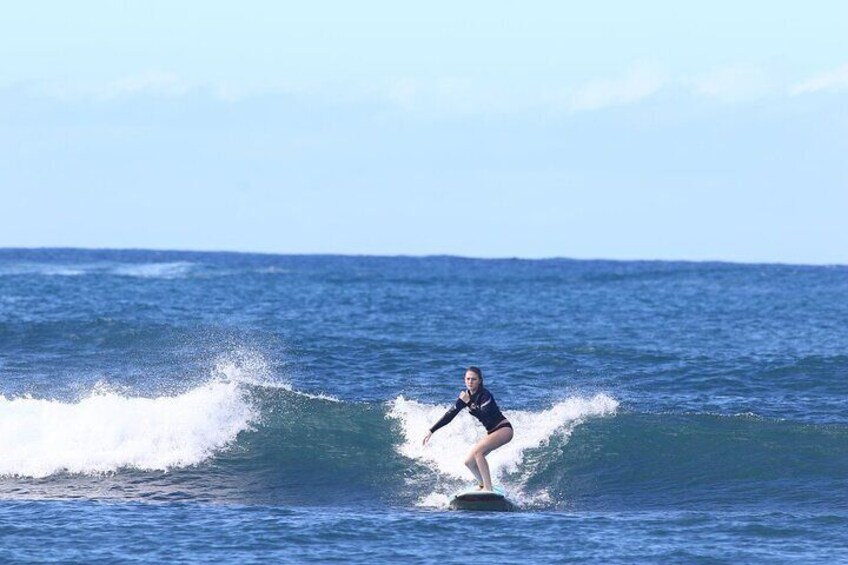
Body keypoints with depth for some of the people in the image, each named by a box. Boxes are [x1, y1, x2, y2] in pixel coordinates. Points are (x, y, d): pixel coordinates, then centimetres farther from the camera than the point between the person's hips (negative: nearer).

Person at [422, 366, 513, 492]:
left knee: (477, 451, -28)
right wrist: (431, 431, 5)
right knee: (469, 461, 1)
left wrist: (469, 403, -38)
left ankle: (488, 489, -27)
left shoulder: (485, 395, -20)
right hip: (491, 432, 8)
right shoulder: (466, 395, 2)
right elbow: (450, 414, 7)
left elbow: (485, 417, -33)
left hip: (504, 429, -8)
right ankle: (483, 486, 21)